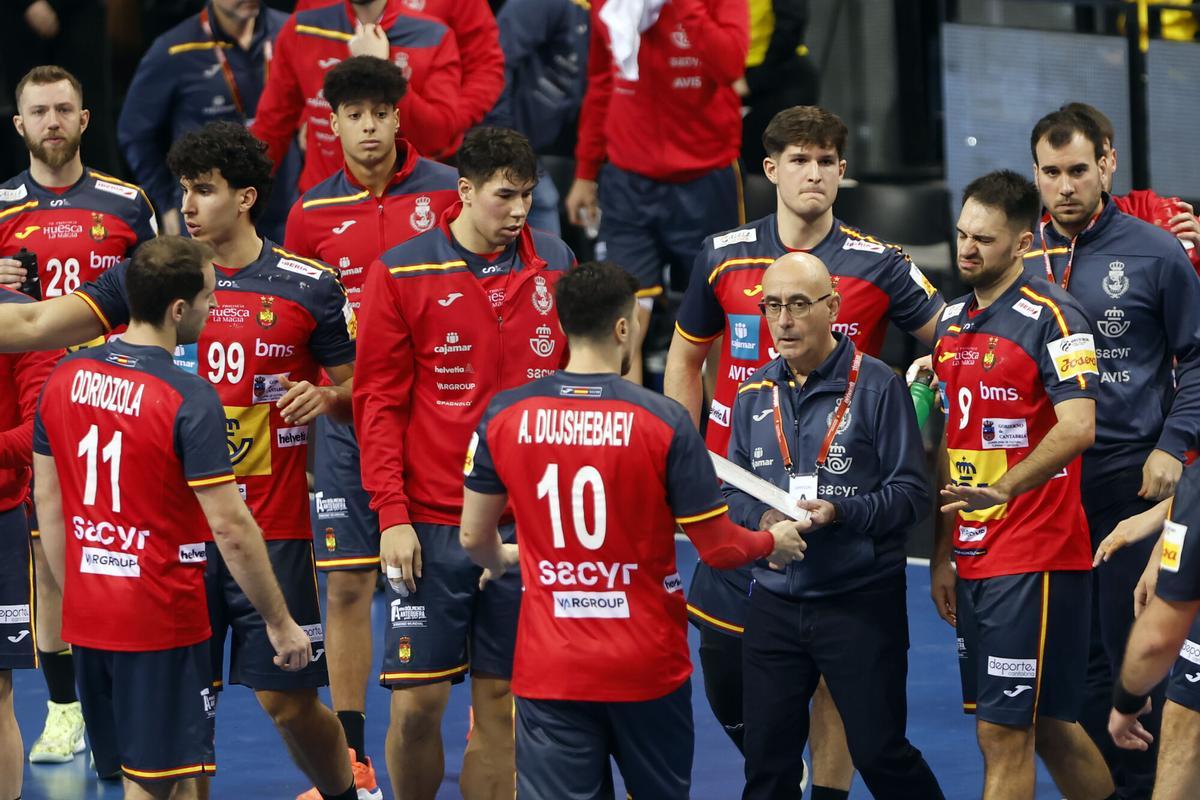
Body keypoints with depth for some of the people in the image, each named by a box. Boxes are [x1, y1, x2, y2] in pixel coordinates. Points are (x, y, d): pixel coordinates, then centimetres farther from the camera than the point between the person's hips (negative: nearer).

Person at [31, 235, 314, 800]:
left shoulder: (65, 378, 2)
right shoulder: (190, 399, -18)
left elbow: (48, 502, 9)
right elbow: (230, 528, -17)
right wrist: (280, 622, -8)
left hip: (88, 619, 6)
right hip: (160, 622, -6)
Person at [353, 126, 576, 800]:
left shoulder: (557, 266, 5)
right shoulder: (399, 273, -3)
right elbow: (379, 403, -2)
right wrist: (392, 515, -8)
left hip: (529, 523, 2)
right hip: (431, 527, -2)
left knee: (499, 705, 5)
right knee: (417, 704, -3)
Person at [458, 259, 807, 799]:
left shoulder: (504, 415, -4)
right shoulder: (663, 421, -12)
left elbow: (473, 536, 6)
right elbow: (719, 547, -7)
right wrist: (774, 542, 15)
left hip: (549, 669, 1)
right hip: (646, 668, -1)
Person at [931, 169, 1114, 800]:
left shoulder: (1052, 317, -11)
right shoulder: (951, 322, 13)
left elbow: (1077, 427, -24)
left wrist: (1003, 490, -35)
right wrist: (943, 554, 17)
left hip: (1035, 554, -8)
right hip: (973, 557, 8)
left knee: (1004, 731, -8)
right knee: (1046, 726, 14)